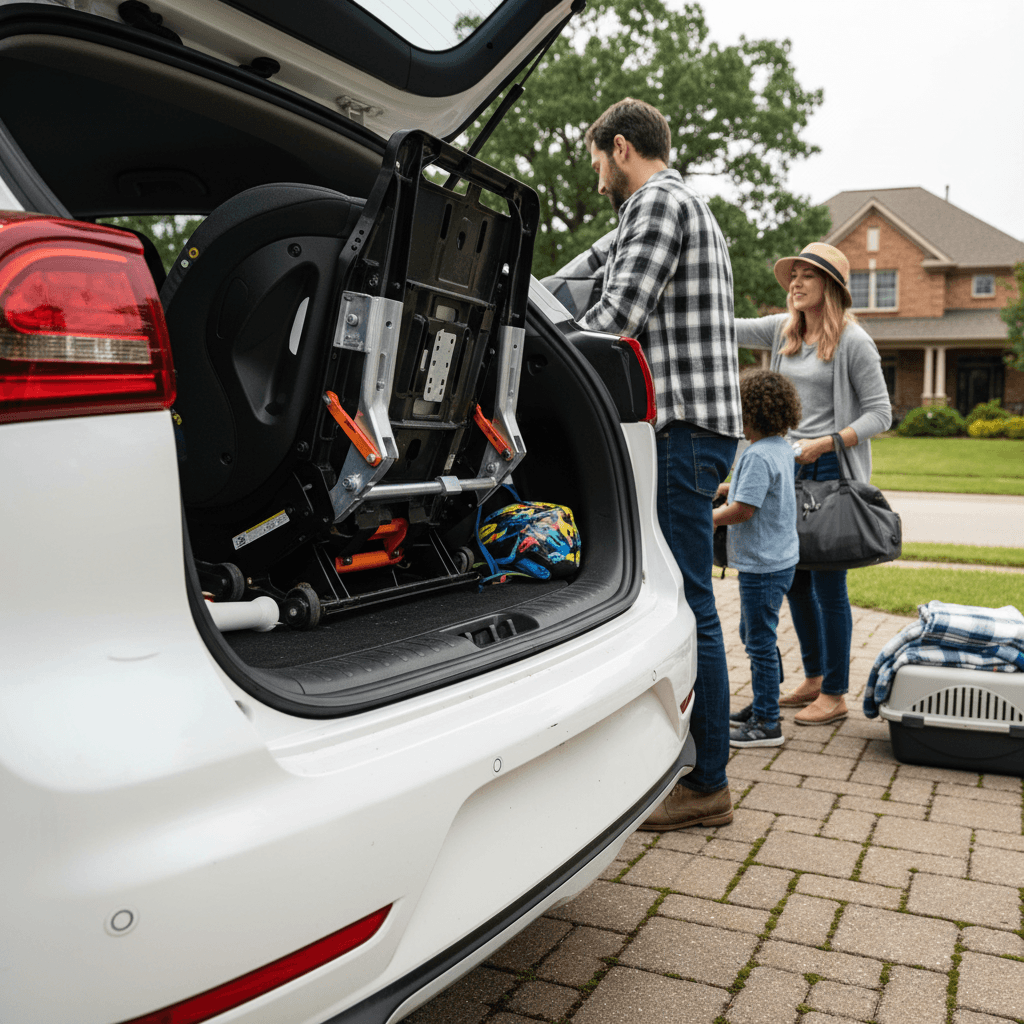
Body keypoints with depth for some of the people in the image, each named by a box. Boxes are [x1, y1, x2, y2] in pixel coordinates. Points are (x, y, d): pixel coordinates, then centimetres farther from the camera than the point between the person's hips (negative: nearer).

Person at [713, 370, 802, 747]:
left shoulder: (759, 456, -22)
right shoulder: (782, 448, 9)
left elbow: (744, 509, -24)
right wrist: (726, 488, 22)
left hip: (763, 565, -10)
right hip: (779, 558, 10)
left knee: (760, 642, -2)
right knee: (752, 634, 22)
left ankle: (767, 723, 7)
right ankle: (762, 705, 34)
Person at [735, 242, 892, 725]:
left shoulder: (854, 342, -8)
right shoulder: (783, 329, 10)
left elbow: (880, 414, -8)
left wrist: (824, 443, -18)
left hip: (833, 470, -6)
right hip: (790, 466, 7)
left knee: (827, 583, -3)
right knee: (794, 579, 12)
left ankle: (835, 695, 10)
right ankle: (813, 680, 28)